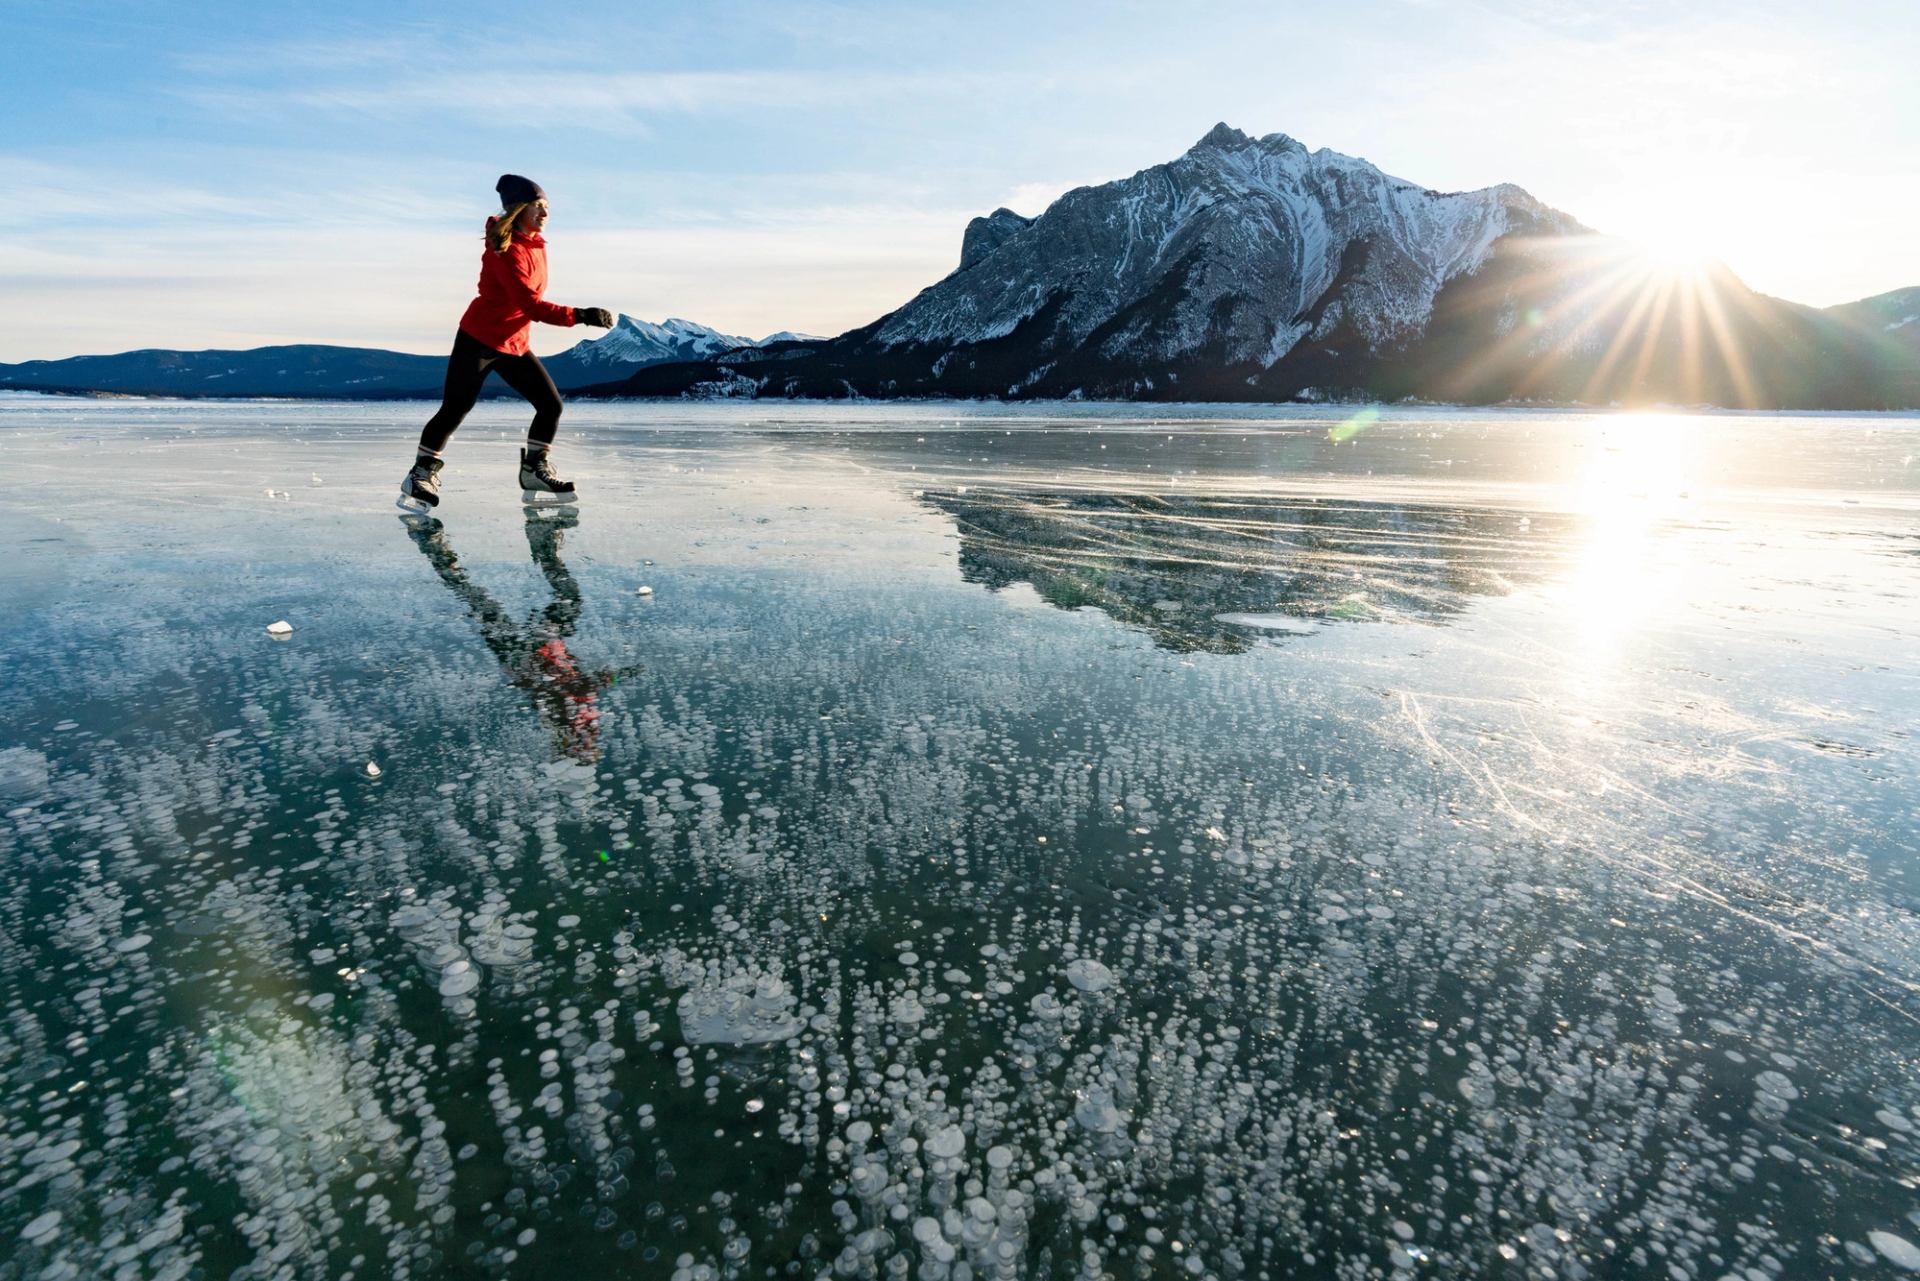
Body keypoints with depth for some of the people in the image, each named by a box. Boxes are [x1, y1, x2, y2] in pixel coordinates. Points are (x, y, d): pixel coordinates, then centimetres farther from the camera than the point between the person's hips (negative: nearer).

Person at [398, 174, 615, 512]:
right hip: (477, 340, -8)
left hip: (515, 345, 8)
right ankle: (421, 476, 8)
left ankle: (534, 473, 12)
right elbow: (531, 305, -29)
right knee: (454, 409, -5)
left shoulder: (537, 244, 6)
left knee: (551, 405, 0)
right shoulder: (504, 250, -20)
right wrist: (580, 316, -33)